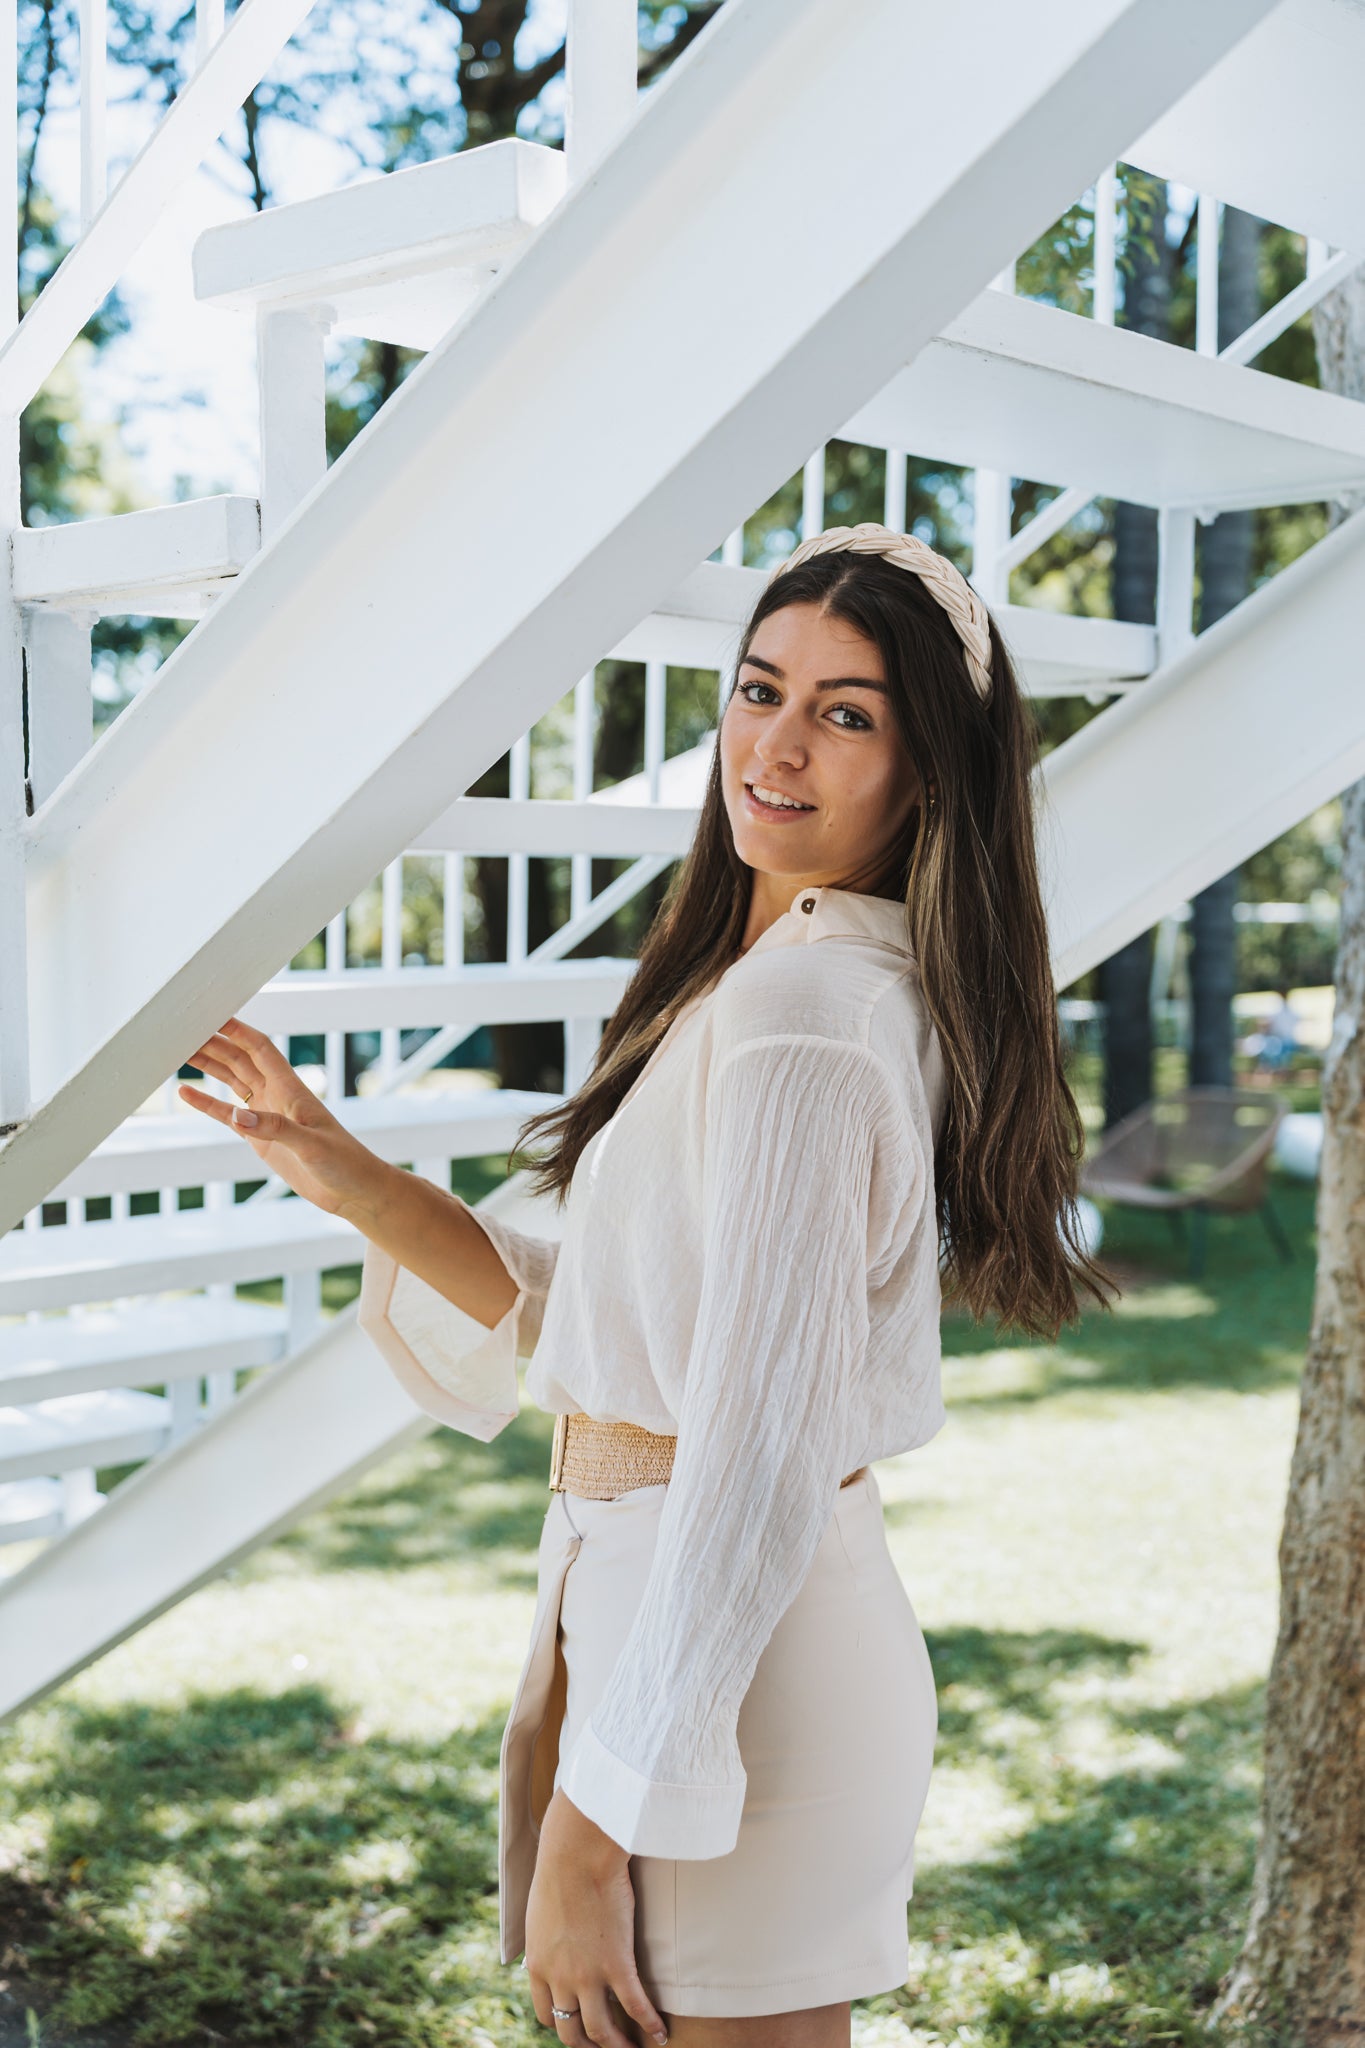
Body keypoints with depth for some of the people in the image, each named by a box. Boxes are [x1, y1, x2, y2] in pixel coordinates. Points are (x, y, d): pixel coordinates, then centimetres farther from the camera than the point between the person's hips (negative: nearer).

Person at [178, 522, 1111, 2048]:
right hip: (640, 1610, 10)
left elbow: (760, 1460, -23)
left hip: (730, 1671, -10)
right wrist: (347, 1180, 9)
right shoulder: (778, 979, 11)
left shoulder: (800, 1015, -20)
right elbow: (585, 1317, 15)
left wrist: (587, 1835, -20)